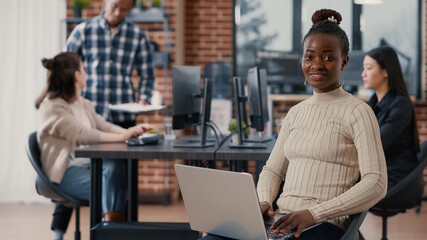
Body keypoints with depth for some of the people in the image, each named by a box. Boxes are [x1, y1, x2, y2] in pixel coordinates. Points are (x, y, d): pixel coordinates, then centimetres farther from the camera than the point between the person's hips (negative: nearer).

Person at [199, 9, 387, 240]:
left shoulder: (357, 112, -1)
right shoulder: (296, 113, 20)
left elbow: (376, 184, -10)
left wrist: (314, 213, -18)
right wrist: (263, 202, -1)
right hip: (282, 220, 6)